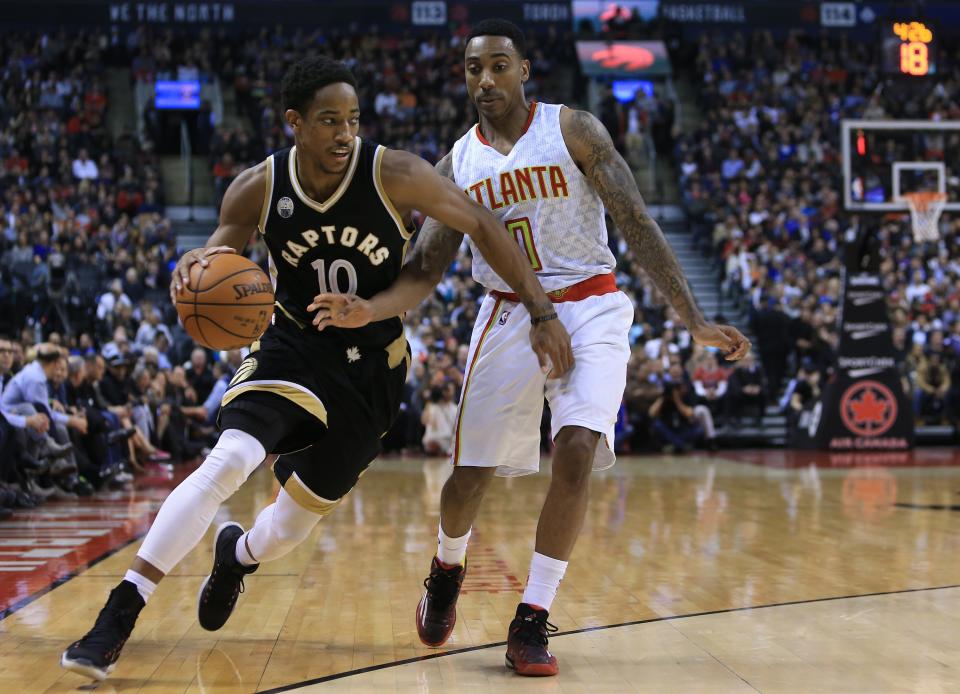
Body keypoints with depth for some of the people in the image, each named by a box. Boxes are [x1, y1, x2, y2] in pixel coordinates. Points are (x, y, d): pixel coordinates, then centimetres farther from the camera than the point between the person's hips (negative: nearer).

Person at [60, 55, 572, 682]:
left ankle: (239, 555, 48)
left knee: (292, 527, 9)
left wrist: (542, 312, -16)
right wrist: (195, 268, -27)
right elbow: (222, 254, -1)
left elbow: (482, 226, -12)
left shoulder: (393, 174, -18)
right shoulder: (258, 190, -13)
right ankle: (120, 614, -22)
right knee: (229, 461, -28)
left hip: (373, 369, 0)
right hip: (293, 349, 0)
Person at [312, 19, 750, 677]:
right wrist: (369, 310, -19)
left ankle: (533, 619, -10)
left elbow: (638, 224, -6)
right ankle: (448, 569, 37)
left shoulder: (573, 129, -4)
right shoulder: (456, 166, 5)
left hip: (590, 307, -2)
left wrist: (695, 319, -12)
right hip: (509, 314, 2)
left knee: (576, 451, -22)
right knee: (472, 472, 1)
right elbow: (426, 270, 3)